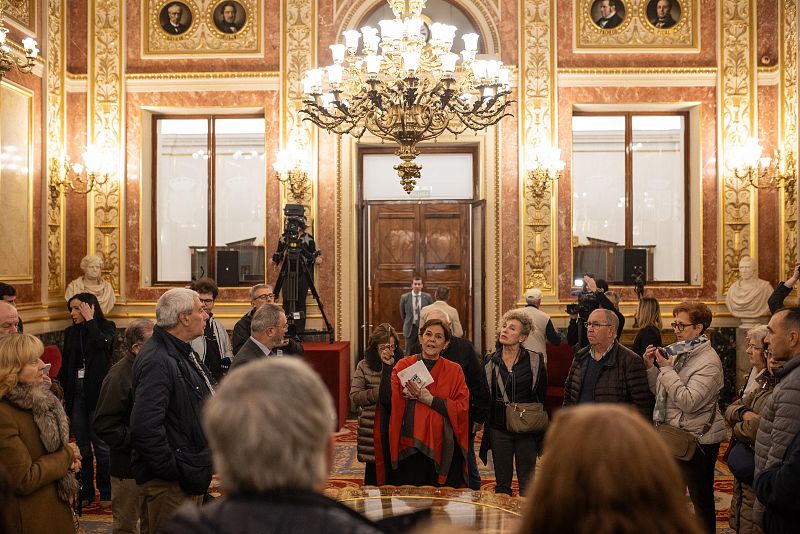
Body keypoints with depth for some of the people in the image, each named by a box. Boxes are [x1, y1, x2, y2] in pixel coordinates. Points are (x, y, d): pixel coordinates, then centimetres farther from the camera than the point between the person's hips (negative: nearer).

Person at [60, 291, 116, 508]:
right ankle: (85, 491, 20)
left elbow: (101, 344, -25)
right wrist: (62, 398, 5)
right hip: (76, 391, 4)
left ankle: (106, 492, 10)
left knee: (101, 444, -1)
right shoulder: (70, 333, 9)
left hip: (97, 392, -4)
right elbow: (65, 367, 10)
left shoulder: (106, 327, -2)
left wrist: (90, 320, -14)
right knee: (81, 445, 10)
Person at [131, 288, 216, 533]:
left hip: (193, 472, 10)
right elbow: (145, 427, -31)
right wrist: (172, 473, -23)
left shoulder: (183, 353, 11)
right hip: (171, 484, -10)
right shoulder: (158, 361, -24)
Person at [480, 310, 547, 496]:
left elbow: (543, 397, 3)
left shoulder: (535, 361, -3)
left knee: (527, 483, 7)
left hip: (526, 431, -1)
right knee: (502, 483, 9)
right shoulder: (490, 362, 2)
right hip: (499, 430, 2)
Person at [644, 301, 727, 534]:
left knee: (701, 497, 7)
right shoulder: (677, 352, 6)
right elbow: (660, 392, 11)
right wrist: (651, 366, -4)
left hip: (697, 440, -8)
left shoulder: (708, 361, -17)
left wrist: (666, 368, -22)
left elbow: (688, 402, -27)